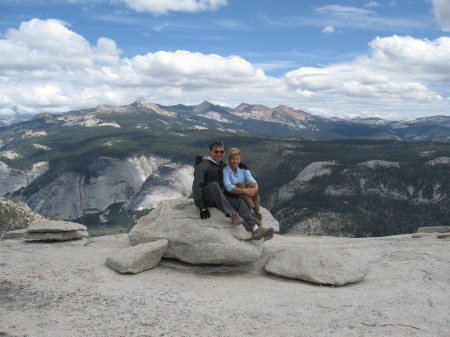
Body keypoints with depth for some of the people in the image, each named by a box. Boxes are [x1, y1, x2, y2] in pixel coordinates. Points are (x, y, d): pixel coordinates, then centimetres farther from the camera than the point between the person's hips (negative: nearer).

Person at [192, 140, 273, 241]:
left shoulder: (222, 165, 18)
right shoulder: (203, 166, -7)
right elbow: (196, 186, -15)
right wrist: (202, 207, -22)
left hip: (218, 198, 7)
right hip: (206, 198, -7)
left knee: (240, 201, -16)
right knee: (214, 185, -36)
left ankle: (255, 230, -29)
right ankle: (232, 214, -42)